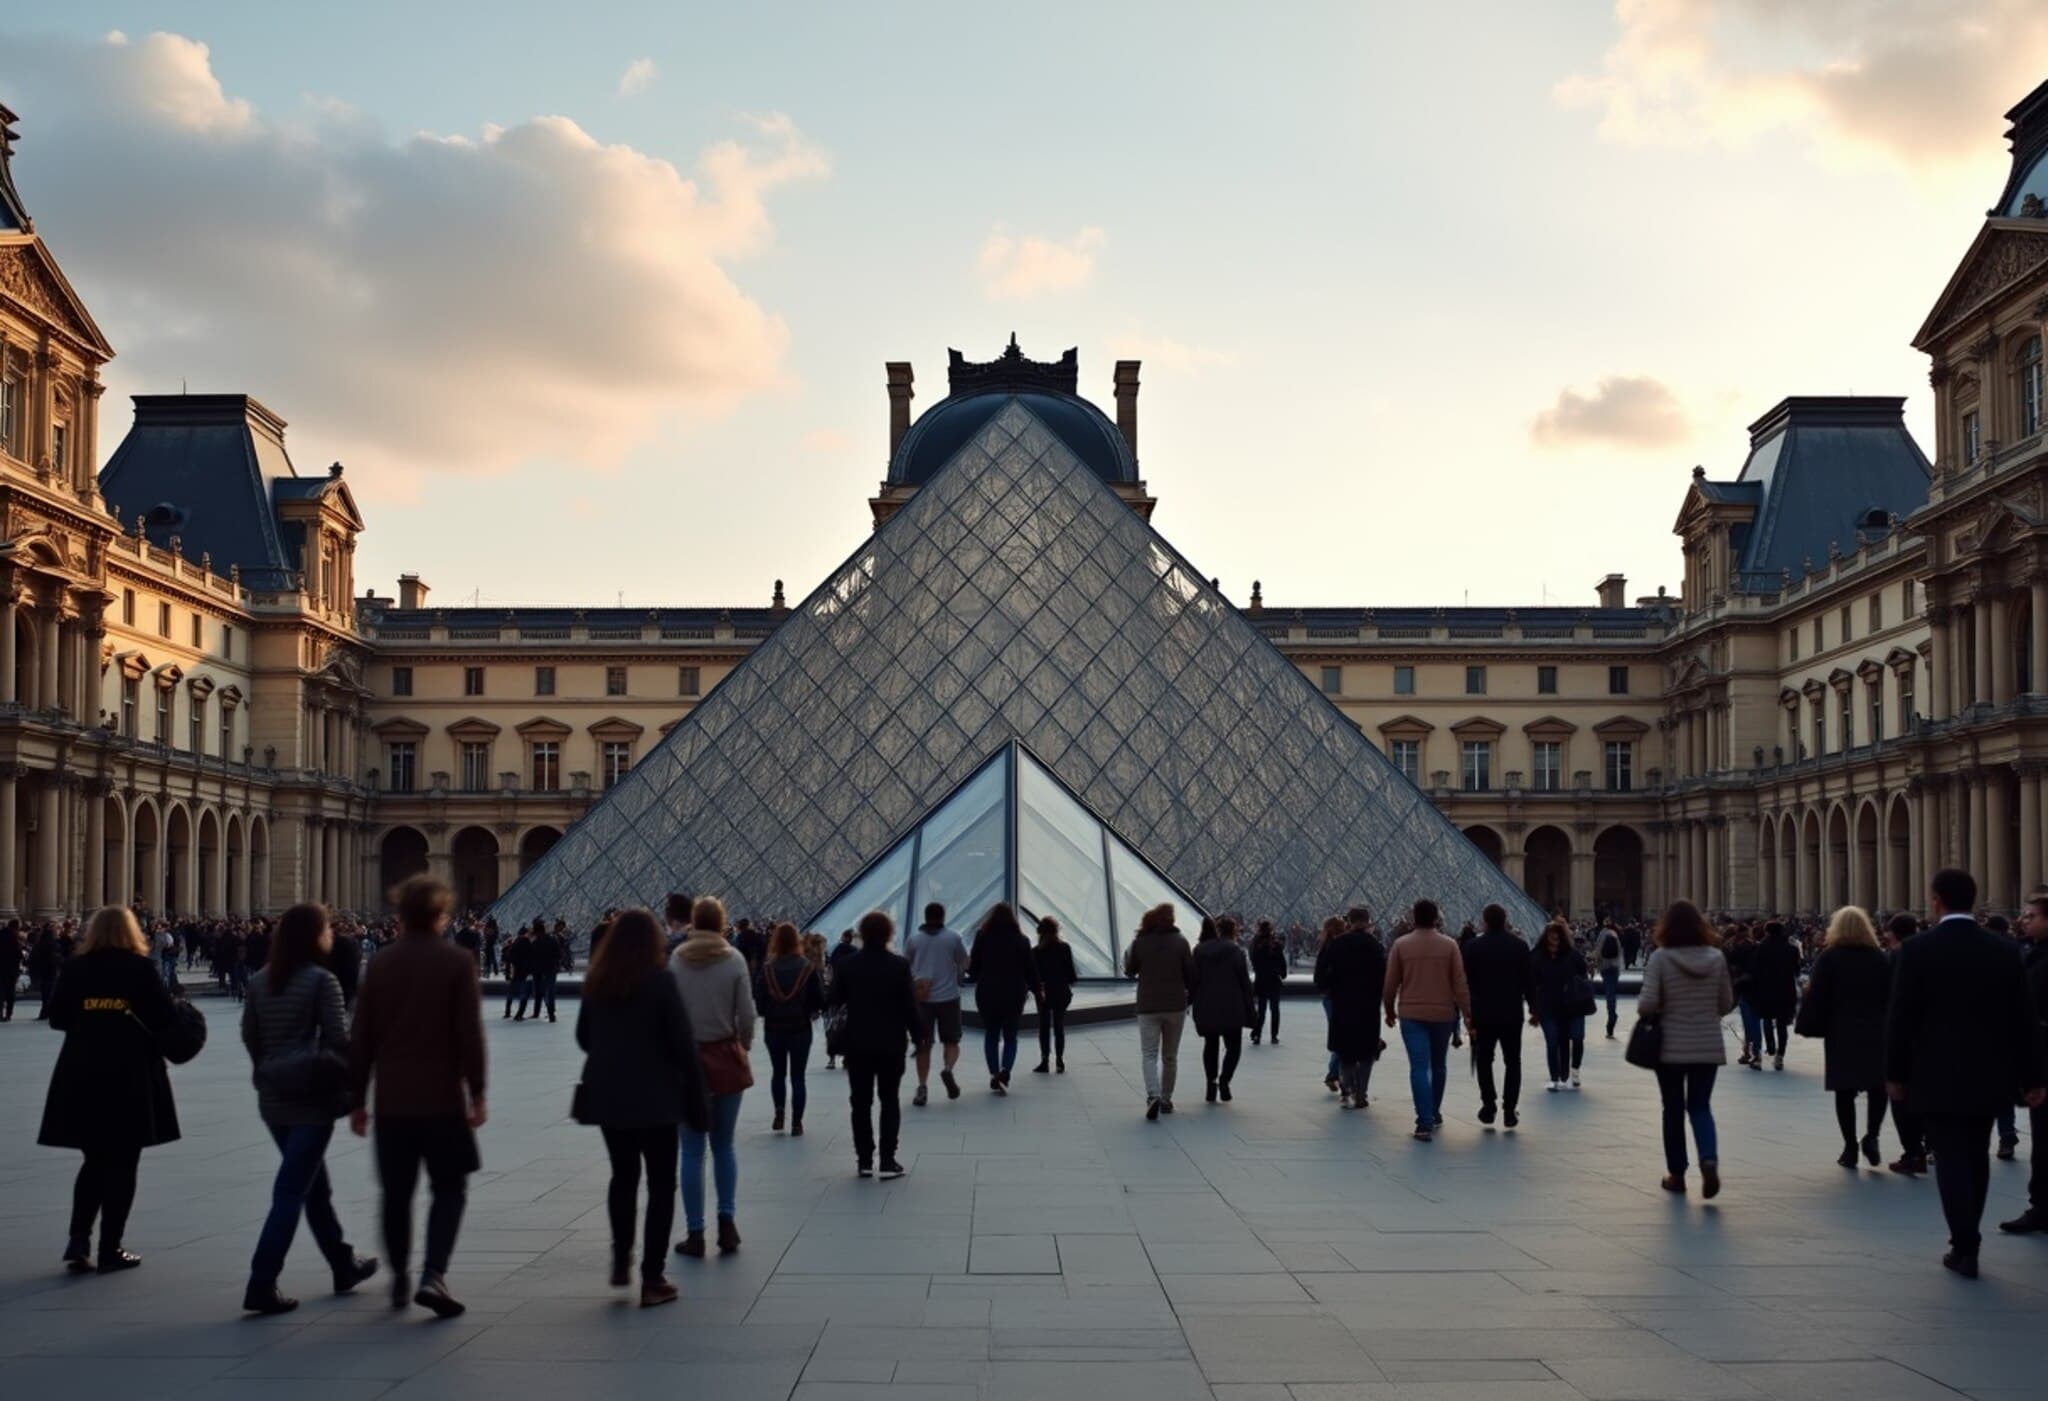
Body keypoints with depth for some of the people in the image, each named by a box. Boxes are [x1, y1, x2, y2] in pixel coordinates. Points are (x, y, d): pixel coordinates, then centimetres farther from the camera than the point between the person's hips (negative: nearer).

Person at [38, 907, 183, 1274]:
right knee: (121, 1164, 5)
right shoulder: (143, 968, -7)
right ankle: (110, 1249, 6)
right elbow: (164, 1018, -9)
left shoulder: (74, 968, 0)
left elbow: (56, 1016, 2)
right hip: (132, 1075, -3)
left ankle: (78, 1242, 4)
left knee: (94, 1161, 16)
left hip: (82, 1074, 3)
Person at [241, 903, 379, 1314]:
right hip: (311, 1097, -7)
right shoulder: (321, 980, -13)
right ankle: (262, 1284, -8)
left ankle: (344, 1265, 31)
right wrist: (355, 1075, -2)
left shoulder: (260, 982, 6)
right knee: (292, 1190, -3)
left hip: (273, 1097, 7)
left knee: (314, 1183, 19)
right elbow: (338, 1039, -16)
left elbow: (250, 1036, 10)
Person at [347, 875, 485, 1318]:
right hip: (442, 1098, -3)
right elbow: (469, 1034, -10)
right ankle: (433, 1275, -9)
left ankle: (399, 1279, 20)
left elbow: (361, 1037, 5)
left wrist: (357, 1098, 11)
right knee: (448, 1189, 6)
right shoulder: (457, 961, -6)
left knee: (397, 1192, 13)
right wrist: (477, 1093, -3)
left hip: (391, 1099, 3)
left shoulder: (380, 962, 4)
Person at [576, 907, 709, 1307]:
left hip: (607, 1096, 4)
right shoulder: (660, 980, -12)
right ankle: (652, 1279, 4)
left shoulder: (596, 981, 2)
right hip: (655, 1098, -4)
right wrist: (697, 1101, -5)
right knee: (661, 1183, 5)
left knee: (623, 1175, 22)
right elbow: (683, 1044, -12)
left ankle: (621, 1260, 21)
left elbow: (583, 1038, 11)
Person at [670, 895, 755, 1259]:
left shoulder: (676, 960, -4)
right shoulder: (734, 960, -6)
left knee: (693, 1150, 5)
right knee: (724, 1145, 15)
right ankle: (726, 1218, 2)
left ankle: (695, 1234, 6)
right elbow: (746, 1015, -6)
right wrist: (745, 1046, 12)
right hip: (726, 1058, 0)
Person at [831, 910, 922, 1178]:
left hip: (857, 1042, 1)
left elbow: (835, 1000, 0)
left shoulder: (846, 964, -6)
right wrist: (917, 1034, 3)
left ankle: (864, 1160, 9)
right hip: (891, 1042, -1)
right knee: (889, 1100, 7)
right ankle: (887, 1160, 2)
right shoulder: (900, 965, -11)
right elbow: (909, 1005, -10)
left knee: (861, 1101, 9)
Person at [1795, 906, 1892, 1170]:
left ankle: (1850, 1147, 3)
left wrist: (1809, 1027, 0)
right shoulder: (1880, 958, 4)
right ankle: (1871, 1136, -8)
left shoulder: (1829, 958, -3)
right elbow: (1890, 997, 5)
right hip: (1875, 1034, 2)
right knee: (1878, 1086, 10)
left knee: (1845, 1091, 4)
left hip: (1841, 1034, -1)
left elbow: (1817, 998, -7)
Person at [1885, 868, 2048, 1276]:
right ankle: (1967, 1239, 24)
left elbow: (1900, 1018, -9)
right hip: (1987, 1075, 4)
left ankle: (1965, 1247, -3)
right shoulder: (2005, 950, -1)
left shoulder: (1916, 950, -11)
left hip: (1938, 1076, -3)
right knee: (1976, 1157, 15)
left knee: (1951, 1158, 1)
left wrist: (1895, 1073, 1)